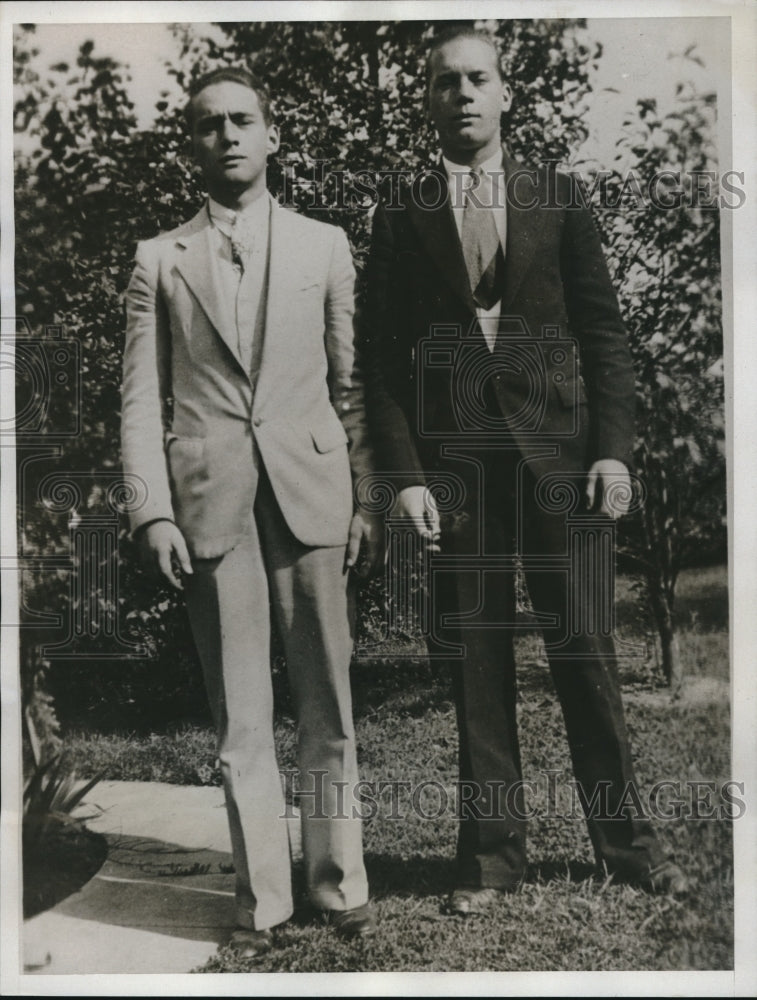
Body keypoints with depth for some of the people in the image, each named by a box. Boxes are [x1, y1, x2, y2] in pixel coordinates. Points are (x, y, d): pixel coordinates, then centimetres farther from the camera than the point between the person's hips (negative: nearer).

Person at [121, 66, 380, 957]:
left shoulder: (323, 246, 12)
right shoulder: (159, 259, 10)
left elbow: (351, 383, 9)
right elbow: (142, 398, 5)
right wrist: (154, 512, -6)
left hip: (311, 492, 1)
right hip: (211, 504, 0)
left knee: (326, 706, 5)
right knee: (239, 717, 5)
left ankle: (339, 884, 19)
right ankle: (261, 899, 16)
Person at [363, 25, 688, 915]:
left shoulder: (557, 199, 11)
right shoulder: (400, 217, 9)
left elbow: (603, 332, 7)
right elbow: (384, 358, 5)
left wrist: (612, 448, -3)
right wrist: (404, 476, -5)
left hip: (557, 450, 0)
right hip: (453, 458, 0)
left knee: (584, 648, 1)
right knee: (475, 659, 3)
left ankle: (623, 838, 15)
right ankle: (492, 852, 14)